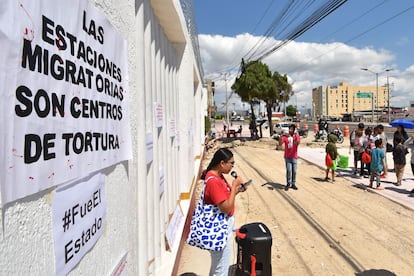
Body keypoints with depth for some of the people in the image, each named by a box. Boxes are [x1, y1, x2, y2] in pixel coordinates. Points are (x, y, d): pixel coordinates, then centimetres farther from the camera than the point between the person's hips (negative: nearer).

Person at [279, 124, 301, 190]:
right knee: (289, 170, -8)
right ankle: (288, 184, 6)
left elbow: (298, 143, -22)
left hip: (294, 157, 1)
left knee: (294, 171, 5)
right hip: (287, 157, -1)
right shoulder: (285, 136, -2)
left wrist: (296, 137, -41)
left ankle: (293, 184, 18)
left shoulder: (297, 136, -2)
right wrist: (282, 136, -30)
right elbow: (280, 144, -15)